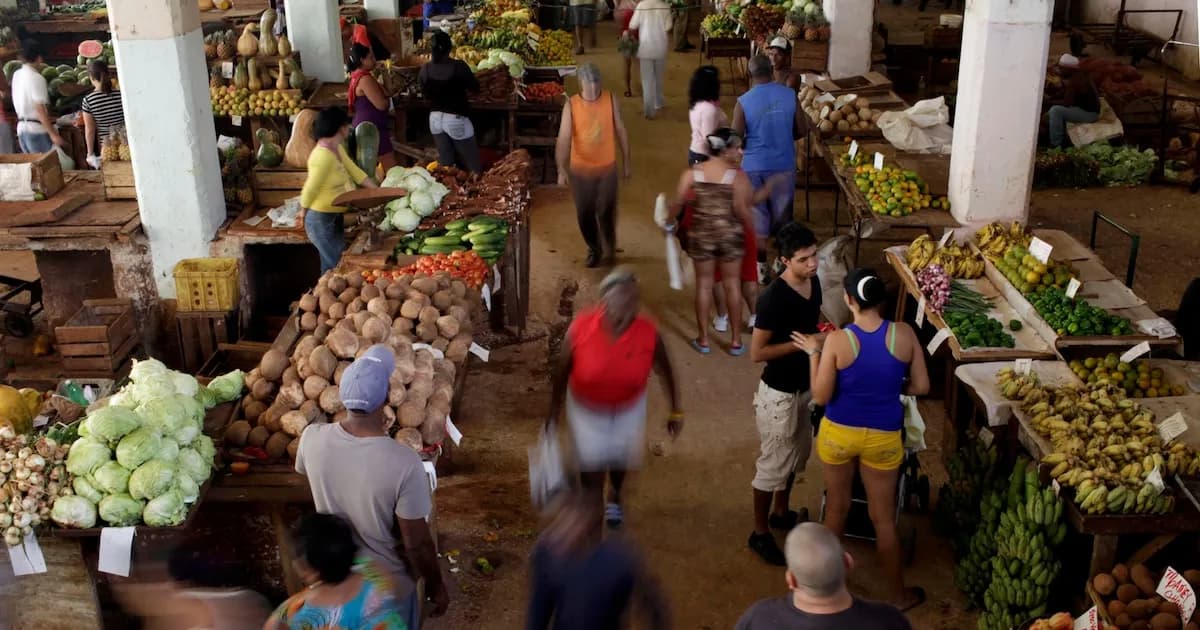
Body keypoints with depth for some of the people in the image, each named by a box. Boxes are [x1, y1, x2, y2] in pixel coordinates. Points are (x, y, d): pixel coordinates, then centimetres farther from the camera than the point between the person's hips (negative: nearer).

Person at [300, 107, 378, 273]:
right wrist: (305, 218, -9)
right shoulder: (323, 155, -26)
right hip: (322, 220, -9)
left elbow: (356, 172, 9)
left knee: (337, 263, 15)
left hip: (335, 218, 9)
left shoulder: (338, 148, 3)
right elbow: (309, 191, -21)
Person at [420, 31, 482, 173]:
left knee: (445, 164, 15)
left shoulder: (425, 69, -5)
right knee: (473, 167, 7)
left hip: (435, 118, 5)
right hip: (456, 119, -5)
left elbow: (426, 94, 8)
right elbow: (475, 87, -5)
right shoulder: (459, 66, -17)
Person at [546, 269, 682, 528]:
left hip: (628, 408, 2)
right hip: (586, 408, -2)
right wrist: (554, 410, -3)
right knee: (592, 465, 2)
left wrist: (676, 410, -3)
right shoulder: (581, 327, -30)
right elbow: (562, 368, -13)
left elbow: (665, 370, -10)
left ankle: (615, 497, 59)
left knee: (621, 459, 24)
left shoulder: (648, 333, -28)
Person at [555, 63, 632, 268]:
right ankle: (594, 248, 36)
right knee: (585, 214, 11)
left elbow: (620, 131, 2)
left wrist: (626, 160, 6)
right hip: (580, 170, 0)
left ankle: (609, 248, 32)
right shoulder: (571, 105, -14)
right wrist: (561, 170, -24)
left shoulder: (610, 100, -9)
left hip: (607, 168, 0)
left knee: (606, 212, 7)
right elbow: (563, 139, -17)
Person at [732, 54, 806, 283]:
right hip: (784, 165, 2)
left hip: (754, 167, -2)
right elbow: (801, 130, 0)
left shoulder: (744, 102, -15)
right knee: (783, 214, 17)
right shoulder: (790, 95, -7)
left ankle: (761, 268, 17)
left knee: (757, 217, 10)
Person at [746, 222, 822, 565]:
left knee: (796, 455, 24)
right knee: (773, 464, 6)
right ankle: (760, 533, 24)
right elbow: (757, 352, -24)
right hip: (778, 393, -8)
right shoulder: (773, 298, -27)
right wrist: (800, 344, -26)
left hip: (804, 387, 8)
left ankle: (781, 513, 45)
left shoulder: (813, 282, -2)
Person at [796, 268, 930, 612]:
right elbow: (920, 387, -5)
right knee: (884, 517, 17)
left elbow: (821, 397, -14)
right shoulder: (904, 334, -14)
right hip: (883, 437, 1)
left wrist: (813, 353, -4)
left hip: (838, 433, -1)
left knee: (837, 506, 21)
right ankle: (899, 594, 31)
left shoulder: (837, 340, -20)